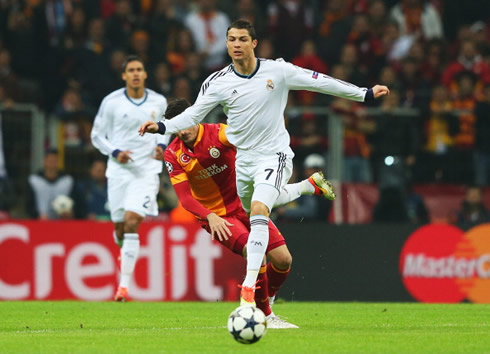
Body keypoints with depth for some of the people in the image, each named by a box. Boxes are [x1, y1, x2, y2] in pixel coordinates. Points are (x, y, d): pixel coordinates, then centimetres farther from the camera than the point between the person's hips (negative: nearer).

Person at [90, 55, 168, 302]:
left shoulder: (159, 102, 3)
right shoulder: (112, 102, -3)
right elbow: (97, 135, 5)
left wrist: (161, 145, 1)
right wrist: (115, 152, -12)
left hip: (147, 169, -1)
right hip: (119, 170, 1)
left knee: (132, 223, -17)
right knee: (120, 225, 7)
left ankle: (124, 285, -17)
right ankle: (125, 249, 47)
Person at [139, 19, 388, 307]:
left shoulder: (278, 70, -10)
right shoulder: (218, 82, -5)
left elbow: (319, 81, -4)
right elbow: (193, 115, -3)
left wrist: (366, 94, -2)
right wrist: (161, 127, -20)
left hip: (274, 156, -5)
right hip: (243, 159, 5)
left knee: (259, 209, -26)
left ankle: (249, 289, -29)